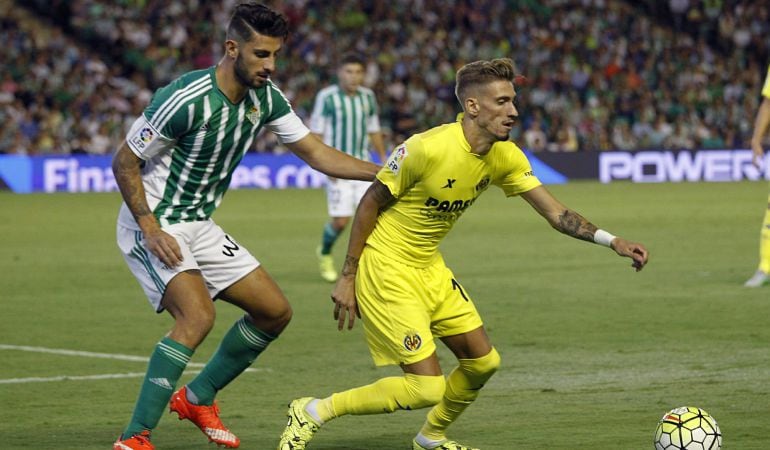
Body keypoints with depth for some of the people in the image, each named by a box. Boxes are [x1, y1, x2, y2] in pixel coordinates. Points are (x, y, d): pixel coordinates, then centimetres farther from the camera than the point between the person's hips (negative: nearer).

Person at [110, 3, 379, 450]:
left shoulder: (265, 97, -2)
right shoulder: (187, 100, -25)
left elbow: (316, 152, 5)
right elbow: (125, 163, -17)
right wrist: (151, 229, -24)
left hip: (200, 227, 8)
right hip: (151, 225, -8)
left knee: (276, 312, 8)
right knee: (198, 316, -29)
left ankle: (197, 397, 25)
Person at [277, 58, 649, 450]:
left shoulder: (505, 157, -3)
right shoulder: (428, 149, -25)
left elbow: (554, 212, 2)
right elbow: (370, 204, -15)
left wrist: (612, 241, -12)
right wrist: (347, 278, -12)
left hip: (430, 269, 8)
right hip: (387, 269, -8)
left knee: (482, 362, 11)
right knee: (428, 388, -13)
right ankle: (314, 411, 1)